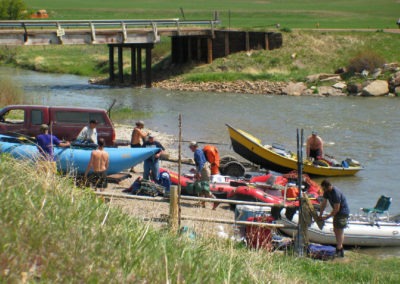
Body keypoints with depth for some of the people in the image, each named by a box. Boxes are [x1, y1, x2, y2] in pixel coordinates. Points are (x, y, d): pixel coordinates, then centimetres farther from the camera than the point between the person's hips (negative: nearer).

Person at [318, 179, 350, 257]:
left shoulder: (336, 193, -30)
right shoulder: (327, 192, -2)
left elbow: (336, 209, -25)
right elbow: (324, 203, 8)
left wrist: (327, 217, -19)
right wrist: (320, 215, 3)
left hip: (343, 212, -10)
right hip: (337, 212, 10)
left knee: (340, 230, -10)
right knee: (335, 230, 13)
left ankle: (340, 252, -10)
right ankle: (338, 247, 23)